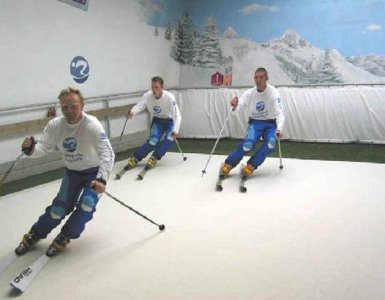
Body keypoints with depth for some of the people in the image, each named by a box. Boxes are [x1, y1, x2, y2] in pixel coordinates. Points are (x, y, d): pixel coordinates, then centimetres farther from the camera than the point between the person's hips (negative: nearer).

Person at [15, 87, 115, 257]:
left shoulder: (92, 125, -30)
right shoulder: (55, 125, -15)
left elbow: (107, 153, -36)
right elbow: (42, 148, -16)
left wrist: (101, 179, -49)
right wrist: (30, 148, -40)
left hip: (94, 172, -3)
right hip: (72, 172, 3)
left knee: (86, 205, -18)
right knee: (60, 207, -2)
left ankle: (64, 237, 7)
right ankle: (35, 235, 24)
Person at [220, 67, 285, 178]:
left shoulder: (273, 92, -15)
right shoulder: (249, 93, -8)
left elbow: (279, 113, -21)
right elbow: (239, 106, -18)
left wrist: (279, 129, -38)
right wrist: (235, 104, -44)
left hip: (270, 124, 0)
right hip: (255, 122, 0)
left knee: (271, 144, -29)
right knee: (248, 143, -26)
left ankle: (250, 166, -16)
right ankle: (228, 165, -9)